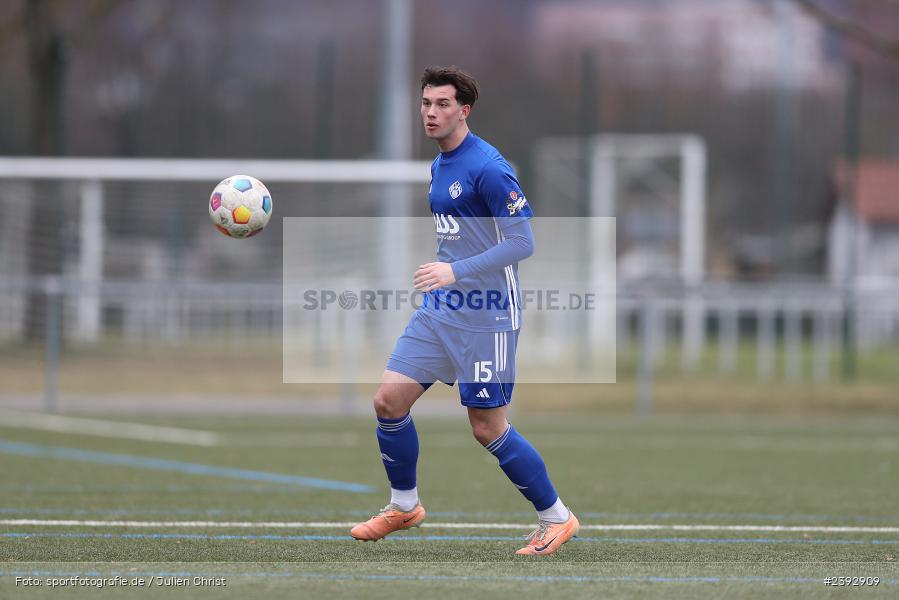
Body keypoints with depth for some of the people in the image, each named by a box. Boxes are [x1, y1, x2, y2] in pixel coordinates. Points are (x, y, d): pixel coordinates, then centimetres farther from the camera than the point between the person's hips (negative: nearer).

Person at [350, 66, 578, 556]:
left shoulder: (487, 167, -17)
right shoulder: (440, 165, 11)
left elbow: (522, 242, -20)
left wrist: (456, 271, -26)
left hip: (486, 317, -8)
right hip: (439, 311, 8)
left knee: (488, 429, -3)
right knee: (389, 400, 1)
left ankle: (556, 518, 13)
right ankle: (404, 506, 20)